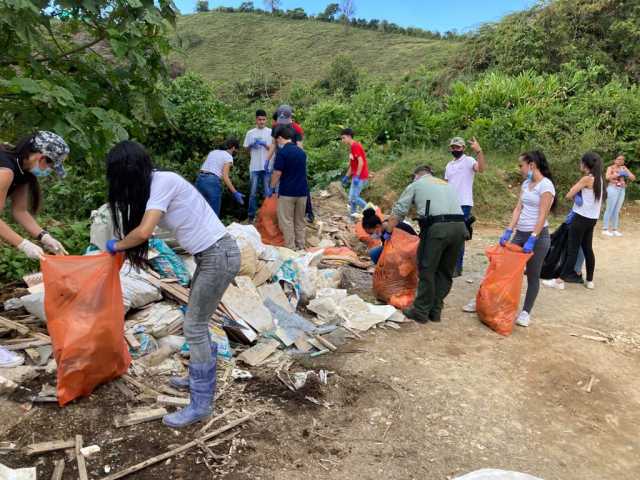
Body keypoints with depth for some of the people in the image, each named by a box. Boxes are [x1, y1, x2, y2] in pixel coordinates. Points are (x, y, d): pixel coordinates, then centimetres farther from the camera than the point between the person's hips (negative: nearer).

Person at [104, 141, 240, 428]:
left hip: (218, 256, -9)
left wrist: (116, 246, -4)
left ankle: (201, 405, 7)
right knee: (197, 323, 18)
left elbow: (144, 231, -20)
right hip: (210, 255, 9)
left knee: (194, 328, -4)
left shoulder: (163, 181, -17)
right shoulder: (155, 185, 11)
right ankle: (201, 379, 36)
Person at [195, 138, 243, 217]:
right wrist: (235, 193, -10)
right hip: (212, 182, -7)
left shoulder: (212, 152, 22)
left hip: (200, 179, 7)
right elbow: (225, 177, -8)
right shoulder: (228, 157, 2)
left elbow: (205, 167, 15)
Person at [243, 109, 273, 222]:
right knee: (253, 192, 5)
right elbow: (246, 149, 11)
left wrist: (264, 144, -16)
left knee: (267, 192, 5)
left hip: (267, 166, -1)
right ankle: (251, 215, 12)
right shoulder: (250, 133, 6)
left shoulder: (270, 132, 2)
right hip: (254, 167, 1)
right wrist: (251, 145, -8)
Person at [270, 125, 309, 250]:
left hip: (287, 192, -6)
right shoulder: (302, 152, 8)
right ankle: (300, 247, 19)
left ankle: (290, 248, 4)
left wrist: (272, 186, 3)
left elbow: (277, 173, -12)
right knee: (300, 221, 14)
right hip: (302, 191, 6)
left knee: (287, 221, 3)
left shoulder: (282, 152, -12)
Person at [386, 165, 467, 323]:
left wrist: (388, 232, 20)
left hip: (437, 227, -5)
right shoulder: (447, 184, 33)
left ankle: (421, 311, 12)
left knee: (427, 270, 5)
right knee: (445, 271, 15)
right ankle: (435, 311, 21)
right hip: (460, 226, 5)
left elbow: (398, 211, 13)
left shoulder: (415, 185, 18)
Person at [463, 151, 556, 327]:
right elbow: (518, 208, 9)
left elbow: (542, 216, -17)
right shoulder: (526, 183, 10)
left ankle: (526, 312, 15)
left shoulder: (546, 185, -13)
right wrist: (508, 231, 1)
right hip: (520, 233, 7)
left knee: (532, 276, 5)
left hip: (538, 236, -7)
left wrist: (532, 240, -21)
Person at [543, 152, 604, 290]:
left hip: (582, 218, -8)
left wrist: (575, 196, 5)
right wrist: (579, 195, -1)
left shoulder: (586, 178, -16)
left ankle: (560, 281, 0)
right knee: (588, 249, 15)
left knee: (572, 249, -5)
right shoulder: (598, 178, 8)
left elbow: (569, 195, -15)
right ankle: (590, 281, 21)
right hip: (592, 219, 8)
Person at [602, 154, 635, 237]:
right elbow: (607, 177, -17)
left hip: (622, 190, 5)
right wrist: (618, 174, -24)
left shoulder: (624, 168, 13)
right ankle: (605, 229, 0)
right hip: (613, 189, -5)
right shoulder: (610, 168, -1)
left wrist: (627, 175, -9)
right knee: (609, 209, -4)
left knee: (617, 210, 7)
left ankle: (615, 229, 12)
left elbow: (633, 177, 10)